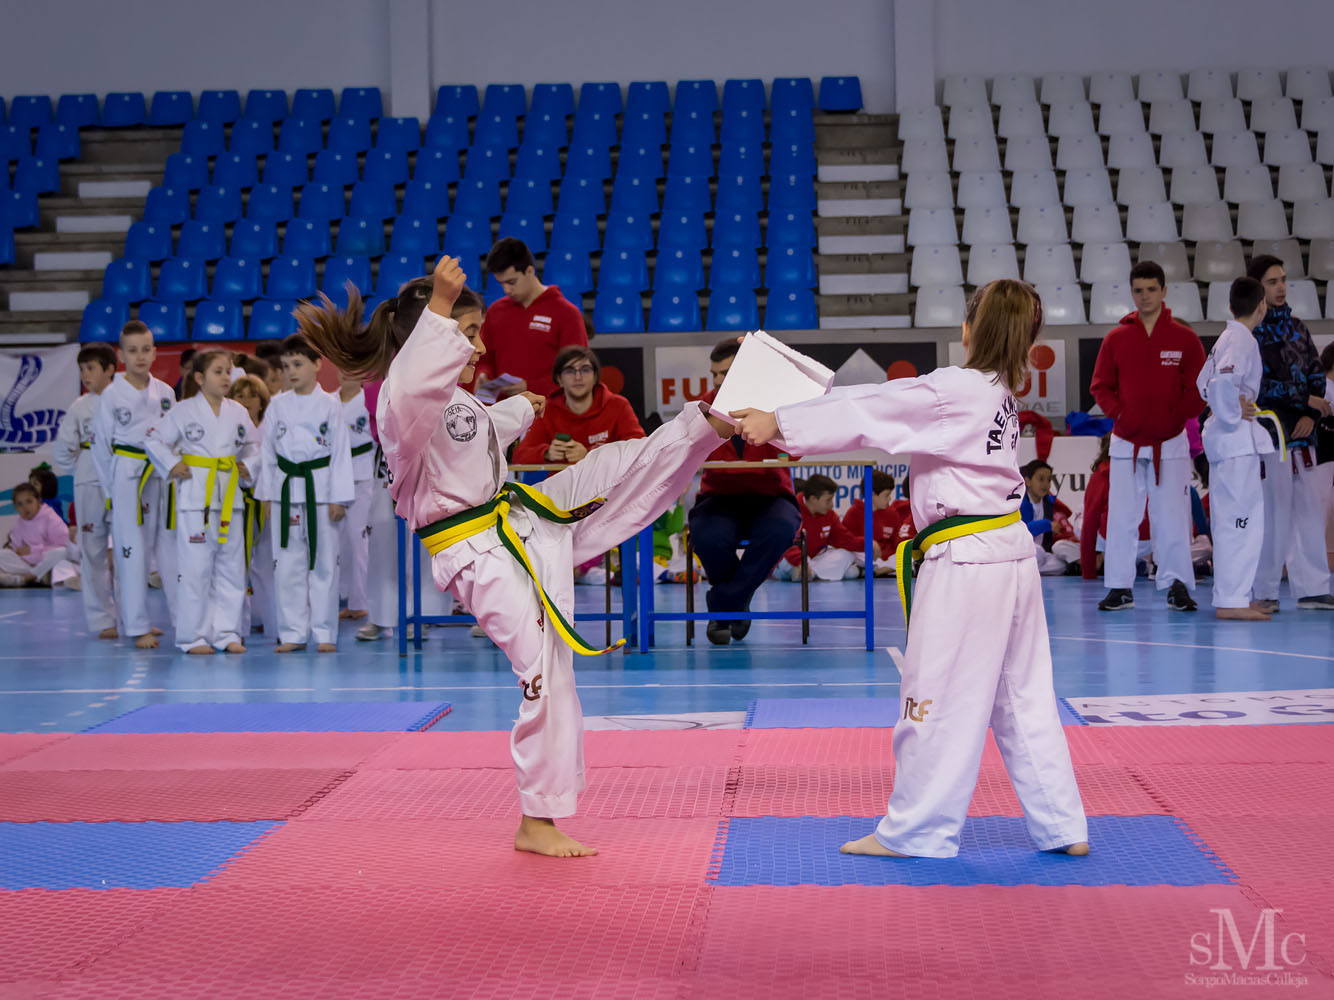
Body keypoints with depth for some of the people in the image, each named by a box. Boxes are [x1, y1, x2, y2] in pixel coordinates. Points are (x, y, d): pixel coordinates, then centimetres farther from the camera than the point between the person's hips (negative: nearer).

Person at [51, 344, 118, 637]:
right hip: (90, 486, 1)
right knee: (93, 552, 3)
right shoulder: (79, 407, 2)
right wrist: (82, 469, 3)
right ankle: (103, 621, 11)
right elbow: (62, 450, 6)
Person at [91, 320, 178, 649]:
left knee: (171, 548, 5)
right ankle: (138, 627, 7)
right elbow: (101, 444, 1)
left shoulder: (165, 393, 7)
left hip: (162, 478, 3)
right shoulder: (111, 395, -3)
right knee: (131, 553, -1)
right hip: (126, 478, -3)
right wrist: (112, 491, -1)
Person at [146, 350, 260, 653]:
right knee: (195, 569, -4)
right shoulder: (183, 411, -3)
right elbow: (154, 440, 2)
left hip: (230, 496, 5)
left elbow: (254, 444, 22)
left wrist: (247, 467, 6)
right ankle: (193, 636, 3)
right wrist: (172, 466, -7)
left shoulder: (238, 412, 9)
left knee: (231, 567, 7)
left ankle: (227, 633, 16)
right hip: (195, 495, -5)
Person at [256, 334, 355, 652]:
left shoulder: (330, 405, -1)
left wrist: (339, 498, -6)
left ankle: (325, 633, 9)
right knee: (287, 564, 4)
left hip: (320, 487, -2)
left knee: (324, 563, 1)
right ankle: (292, 632, 12)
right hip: (285, 488, 2)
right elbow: (268, 451, 10)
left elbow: (341, 452, -2)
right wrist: (267, 495, 6)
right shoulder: (277, 405, 6)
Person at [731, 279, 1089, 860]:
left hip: (965, 566, -9)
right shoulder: (1000, 393, 13)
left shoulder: (956, 390, -14)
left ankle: (912, 832, 13)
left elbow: (864, 415, -13)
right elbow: (884, 402, 15)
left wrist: (779, 424, -8)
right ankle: (1061, 827, 19)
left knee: (938, 701, 2)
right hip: (1012, 555, 9)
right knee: (1025, 698, 14)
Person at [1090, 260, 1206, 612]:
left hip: (1170, 443, -1)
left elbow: (1199, 389, 1)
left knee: (1172, 518, 2)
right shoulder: (1116, 338, 3)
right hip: (1126, 443, 1)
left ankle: (1177, 586, 12)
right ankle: (1120, 587, 10)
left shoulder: (1184, 338, 0)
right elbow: (1101, 386, 7)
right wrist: (1119, 413, -7)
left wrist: (1177, 417, -9)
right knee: (1121, 517, 2)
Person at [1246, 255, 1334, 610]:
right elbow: (1258, 384, -13)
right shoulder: (1247, 332, -5)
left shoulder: (1296, 328, 15)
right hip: (1268, 432, -6)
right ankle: (1265, 592, 2)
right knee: (1273, 514, -7)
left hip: (1301, 432, 6)